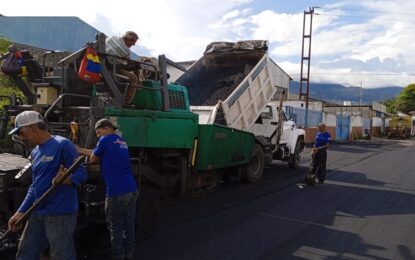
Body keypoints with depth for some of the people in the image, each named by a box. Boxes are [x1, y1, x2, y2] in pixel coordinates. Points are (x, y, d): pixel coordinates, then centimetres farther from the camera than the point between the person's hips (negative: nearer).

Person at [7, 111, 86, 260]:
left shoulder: (62, 144, -13)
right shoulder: (35, 152, 14)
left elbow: (81, 173, -15)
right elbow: (34, 186, 19)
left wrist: (65, 179, -36)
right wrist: (21, 212, 15)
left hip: (60, 214, -9)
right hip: (37, 214, 9)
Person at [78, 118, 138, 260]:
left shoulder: (105, 140, -4)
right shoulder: (122, 142, 20)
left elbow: (93, 159, 8)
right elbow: (95, 153, 27)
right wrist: (79, 149, 30)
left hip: (117, 192, -7)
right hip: (132, 190, 8)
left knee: (116, 228, 5)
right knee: (129, 226, 12)